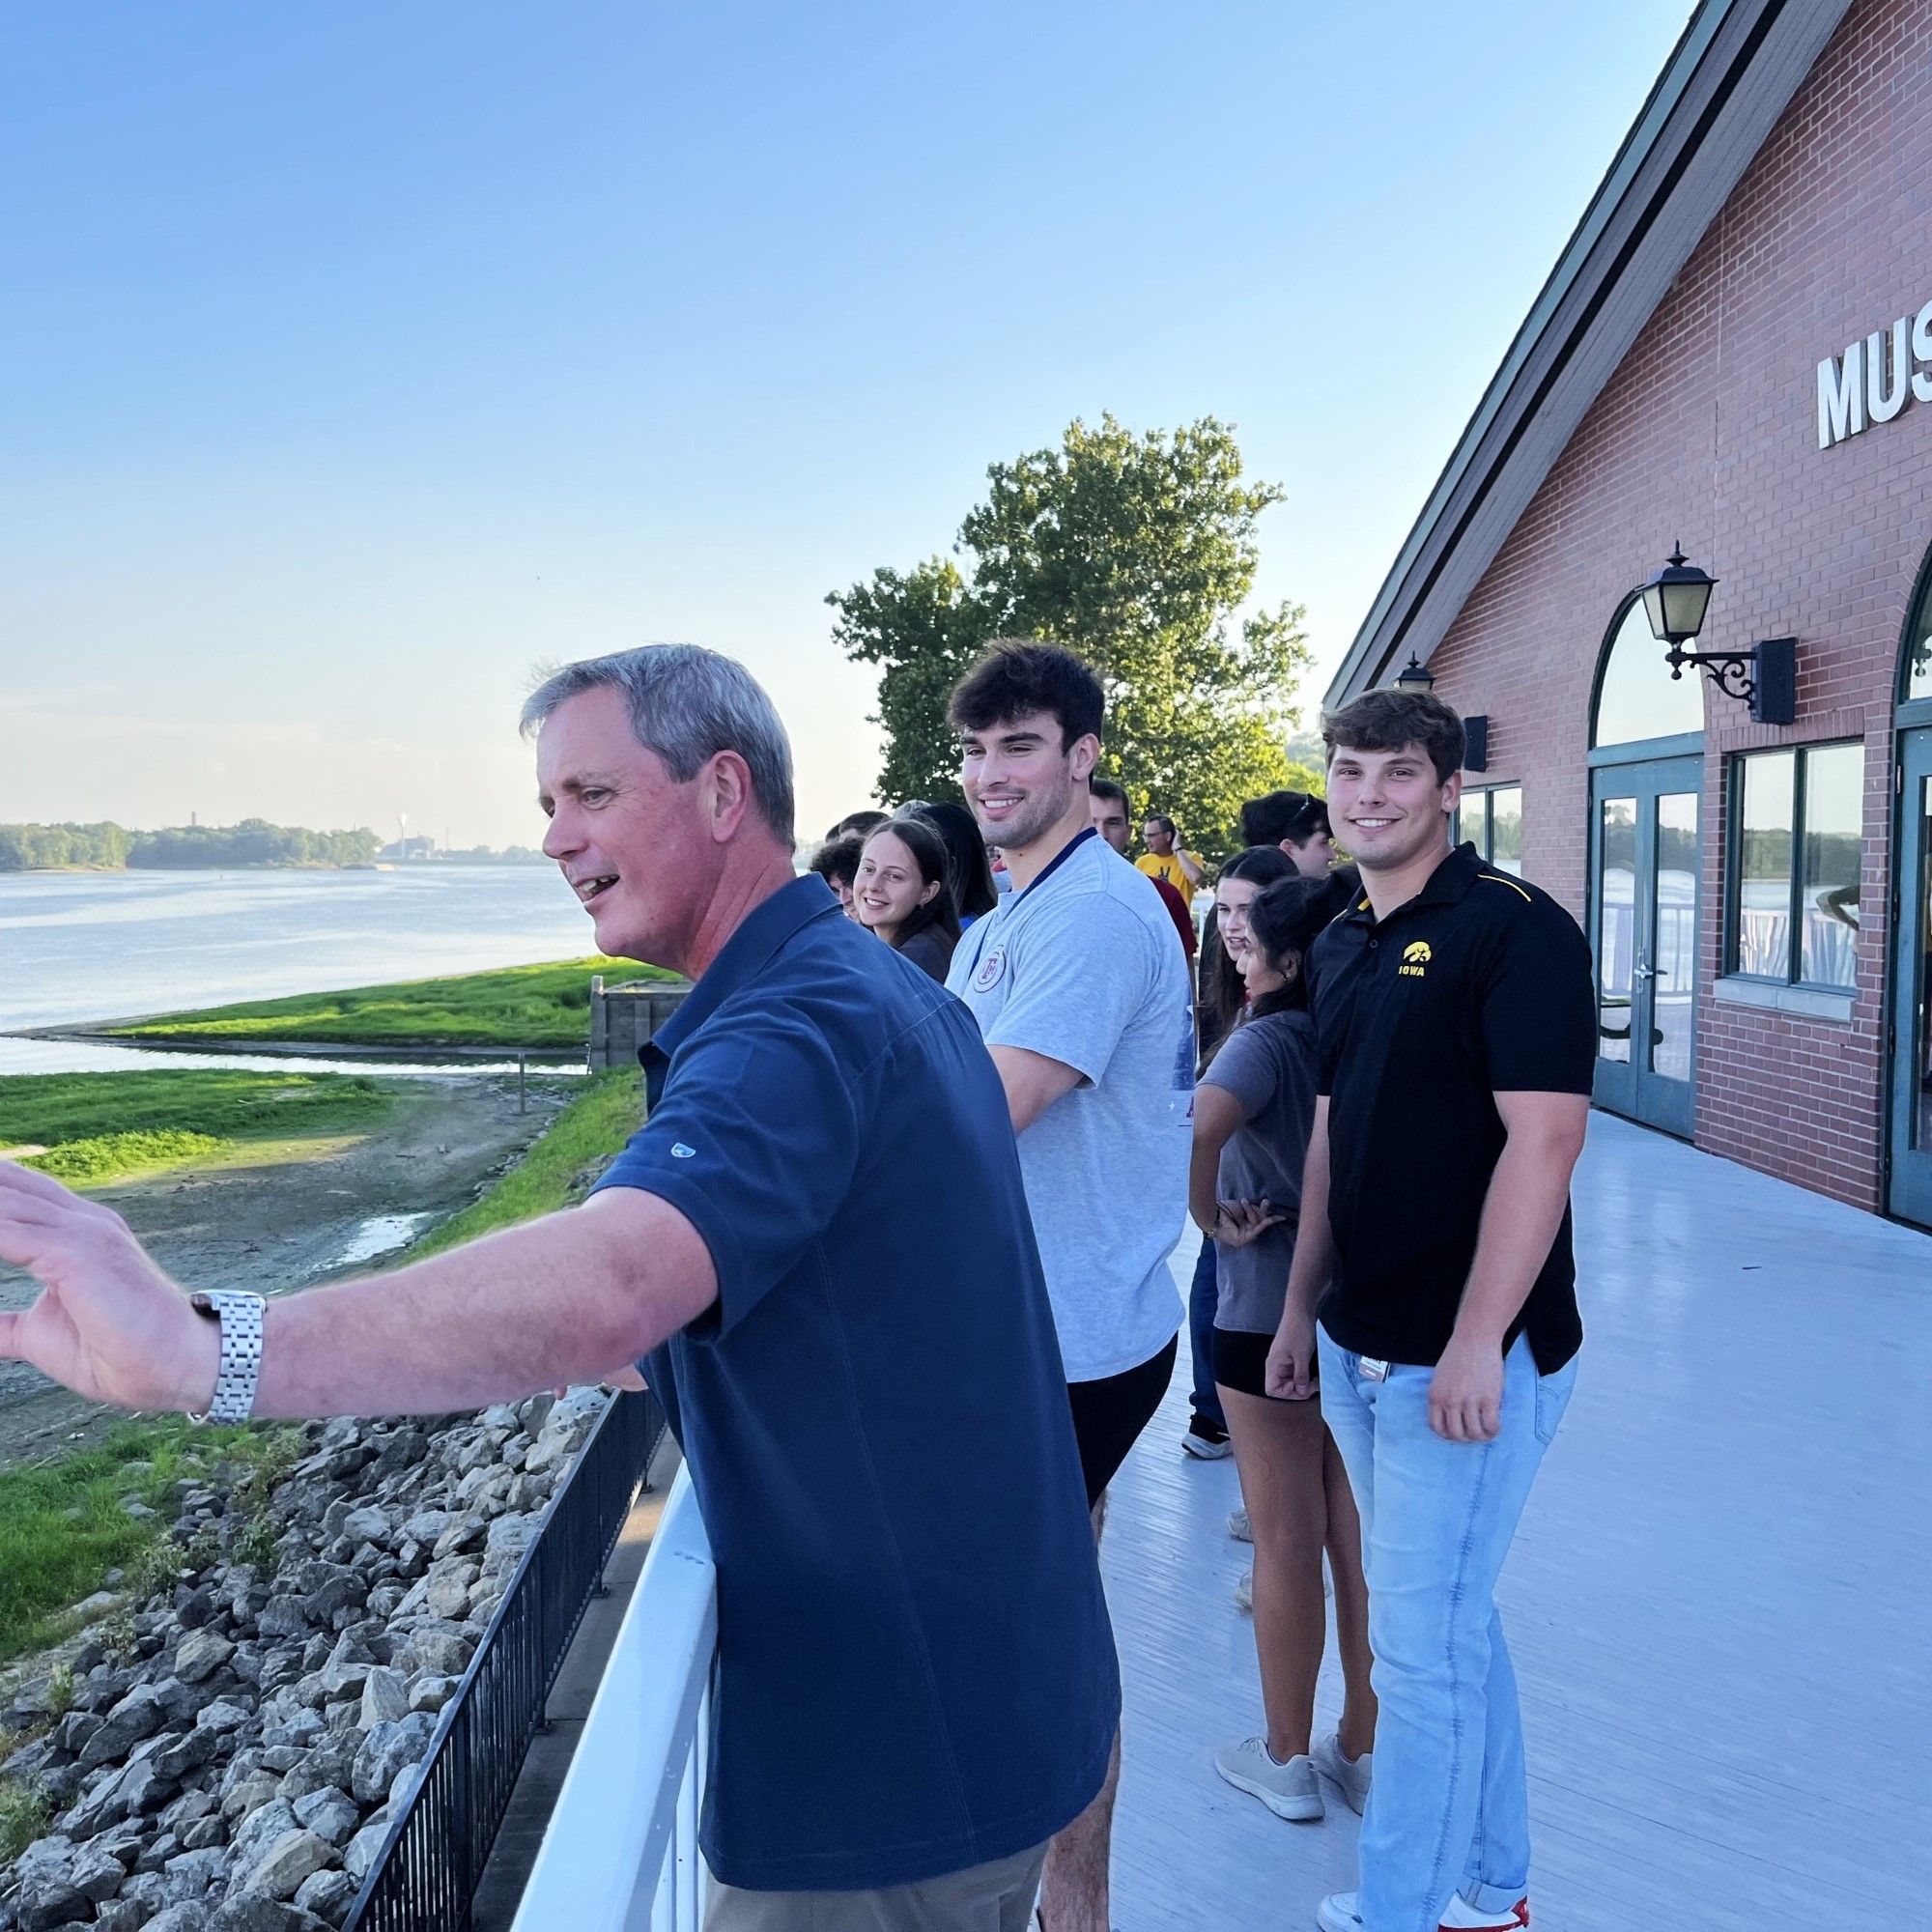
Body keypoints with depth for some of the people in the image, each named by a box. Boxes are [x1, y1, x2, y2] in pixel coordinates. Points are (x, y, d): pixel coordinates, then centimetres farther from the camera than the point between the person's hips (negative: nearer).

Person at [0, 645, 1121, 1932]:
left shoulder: (797, 1030, -25)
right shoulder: (898, 993, 8)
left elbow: (603, 1286, -45)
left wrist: (192, 1349, -51)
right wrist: (675, 1349, 10)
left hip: (900, 1764, -9)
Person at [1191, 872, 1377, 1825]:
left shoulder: (1269, 1040, -16)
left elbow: (1199, 1125, -34)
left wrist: (1213, 1220, -19)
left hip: (1271, 1315, -6)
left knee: (1285, 1541, 7)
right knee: (1360, 1538, 14)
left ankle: (1287, 1760, 21)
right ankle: (1364, 1748, 27)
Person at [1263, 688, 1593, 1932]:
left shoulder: (1514, 929, -14)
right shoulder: (1340, 946, 10)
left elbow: (1545, 1137, -20)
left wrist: (1477, 1343, -23)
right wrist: (1302, 1306, 15)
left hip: (1470, 1358, -8)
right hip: (1359, 1347, 8)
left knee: (1422, 1638, 1)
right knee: (1454, 1619, 19)